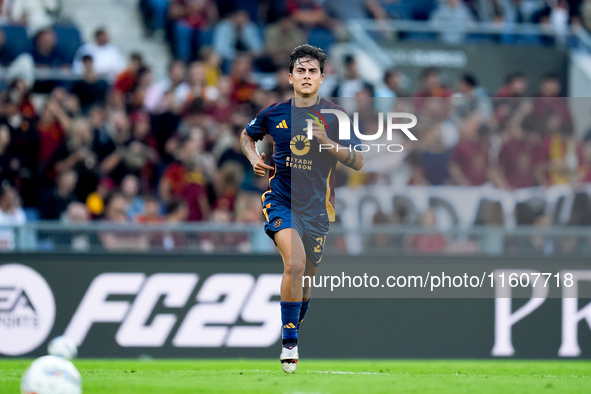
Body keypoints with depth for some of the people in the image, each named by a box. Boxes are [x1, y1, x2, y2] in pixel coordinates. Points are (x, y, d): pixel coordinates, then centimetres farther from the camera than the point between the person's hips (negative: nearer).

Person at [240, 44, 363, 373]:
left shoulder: (335, 116, -4)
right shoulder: (274, 113, 0)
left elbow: (358, 162, -5)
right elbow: (247, 135, 21)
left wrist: (327, 141, -20)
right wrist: (254, 158, 1)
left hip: (317, 207, 1)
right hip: (280, 200, -1)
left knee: (306, 278, 12)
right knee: (295, 264, -25)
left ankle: (294, 331, 39)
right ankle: (289, 341, -17)